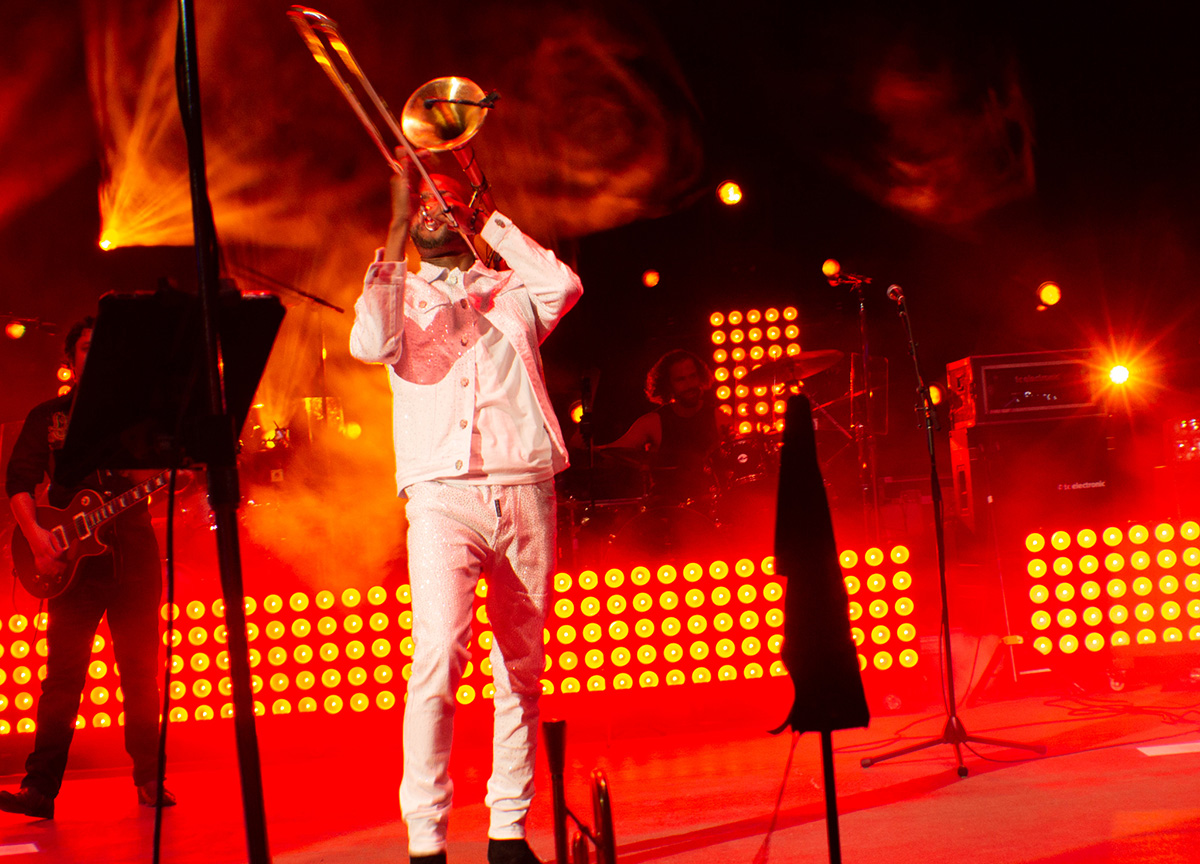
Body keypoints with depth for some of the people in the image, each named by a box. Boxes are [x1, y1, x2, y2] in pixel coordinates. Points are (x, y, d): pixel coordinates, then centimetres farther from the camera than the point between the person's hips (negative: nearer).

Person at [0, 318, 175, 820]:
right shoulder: (47, 416, 13)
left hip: (133, 553, 1)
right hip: (73, 556, -1)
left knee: (141, 670, 1)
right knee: (62, 674, -6)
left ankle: (149, 780, 8)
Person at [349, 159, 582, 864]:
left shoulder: (510, 291, 19)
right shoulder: (400, 294, 17)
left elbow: (565, 285, -2)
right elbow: (369, 344, -5)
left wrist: (490, 218, 7)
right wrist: (396, 229, -2)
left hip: (526, 493, 2)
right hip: (443, 494, -2)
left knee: (522, 669, 3)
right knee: (439, 654, -18)